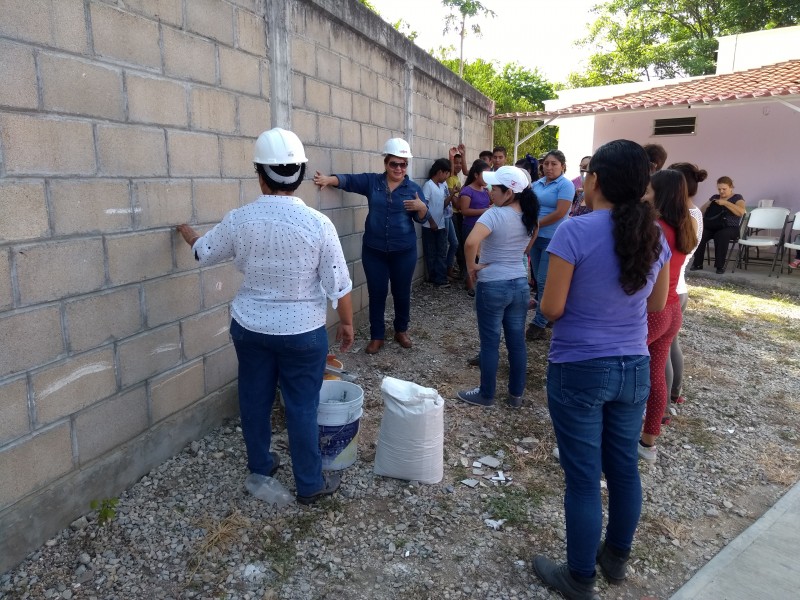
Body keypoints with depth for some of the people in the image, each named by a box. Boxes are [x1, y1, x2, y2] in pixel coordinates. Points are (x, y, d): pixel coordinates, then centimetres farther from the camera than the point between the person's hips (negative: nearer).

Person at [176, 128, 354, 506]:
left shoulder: (239, 220, -7)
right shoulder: (317, 223, -15)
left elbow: (204, 254, 12)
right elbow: (339, 286, -11)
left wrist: (188, 234, 34)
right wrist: (346, 323, 6)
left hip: (250, 327, 3)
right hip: (302, 332, -2)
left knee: (255, 400, 18)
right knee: (302, 407, 9)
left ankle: (260, 469, 36)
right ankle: (310, 484, 22)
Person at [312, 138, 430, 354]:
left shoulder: (413, 188, 1)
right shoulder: (371, 181, 1)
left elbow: (422, 218, 0)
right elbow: (348, 180, -9)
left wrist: (421, 206, -21)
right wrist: (329, 179, -26)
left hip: (404, 251, 0)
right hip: (374, 250, 0)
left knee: (402, 293, 12)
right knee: (377, 293, 6)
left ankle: (401, 331, 32)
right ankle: (376, 336, 19)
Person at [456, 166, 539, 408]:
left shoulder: (495, 214, -18)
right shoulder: (528, 216, 4)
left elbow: (471, 242, -33)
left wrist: (472, 267, -18)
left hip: (493, 286, -6)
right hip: (520, 284, 6)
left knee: (489, 343, 7)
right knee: (517, 342, 14)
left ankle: (486, 395, 20)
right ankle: (516, 395, 26)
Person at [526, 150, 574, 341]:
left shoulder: (565, 185, -9)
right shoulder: (537, 184, 10)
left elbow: (560, 213, -17)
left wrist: (535, 224, -13)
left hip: (553, 239, -7)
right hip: (535, 237, 7)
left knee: (544, 281, -4)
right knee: (538, 278, 13)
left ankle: (539, 323, 4)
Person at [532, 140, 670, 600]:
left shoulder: (575, 231, -19)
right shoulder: (654, 234, 0)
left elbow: (552, 309, -16)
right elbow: (657, 303, 10)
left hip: (580, 370, -6)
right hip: (634, 368, 6)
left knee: (584, 477, 7)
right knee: (624, 466, 20)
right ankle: (617, 557, 42)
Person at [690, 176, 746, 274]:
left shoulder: (737, 197, 7)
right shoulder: (714, 197, 20)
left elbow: (741, 212, -13)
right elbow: (701, 212, 20)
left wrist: (725, 203, -16)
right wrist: (707, 204, -2)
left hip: (730, 228, -4)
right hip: (712, 227, 4)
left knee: (721, 235, -39)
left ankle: (720, 265, -30)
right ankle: (697, 263, -24)